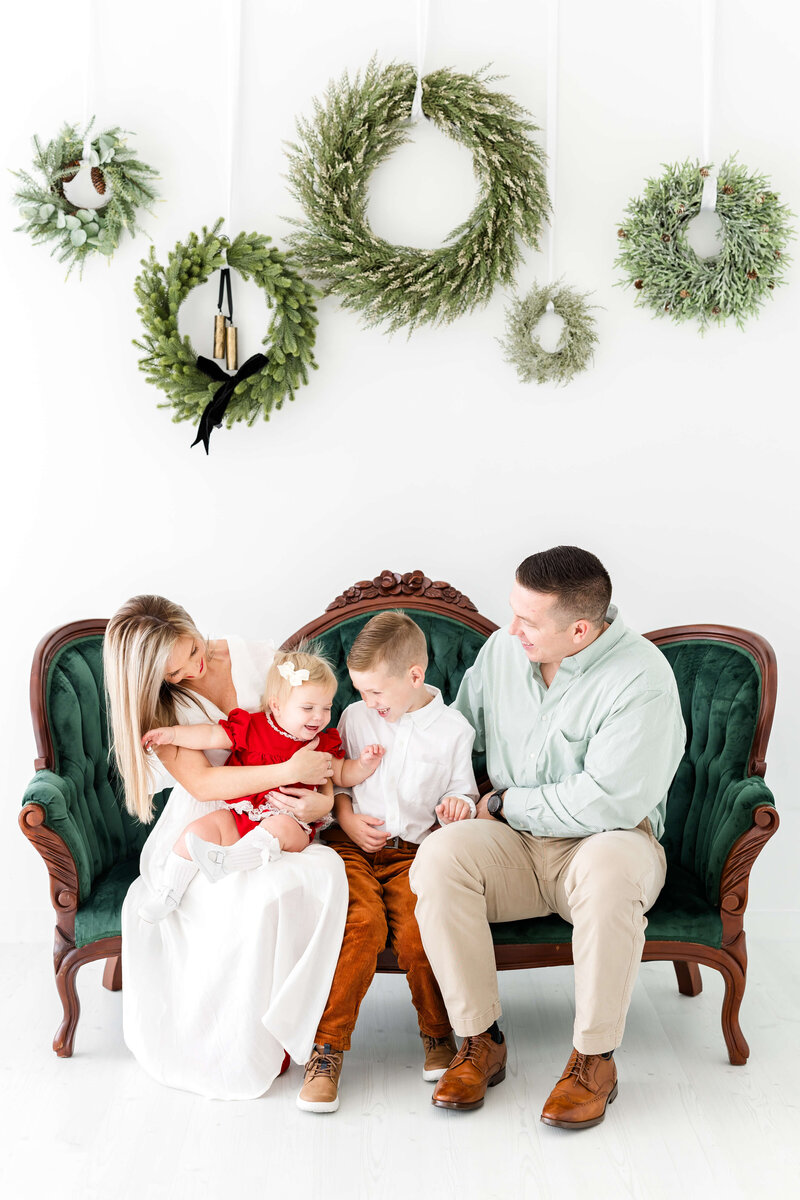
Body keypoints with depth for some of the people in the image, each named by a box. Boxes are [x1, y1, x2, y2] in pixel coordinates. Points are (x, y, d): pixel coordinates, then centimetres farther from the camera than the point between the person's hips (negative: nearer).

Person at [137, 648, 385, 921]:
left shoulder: (322, 743, 10)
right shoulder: (251, 727, 3)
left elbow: (342, 775, 18)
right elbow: (211, 736, 3)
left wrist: (364, 764, -1)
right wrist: (171, 734, -6)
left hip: (292, 822, -1)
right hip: (240, 816, 2)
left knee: (278, 827, -35)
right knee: (201, 827, -16)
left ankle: (224, 861, -49)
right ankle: (169, 893, -7)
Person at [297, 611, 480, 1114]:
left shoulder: (453, 728, 7)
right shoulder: (355, 717, 11)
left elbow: (461, 791, 14)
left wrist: (458, 805, -9)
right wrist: (347, 818, 1)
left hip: (415, 849, 0)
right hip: (353, 843, 1)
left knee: (417, 933, -26)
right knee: (363, 923, -28)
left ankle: (440, 1037, 0)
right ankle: (327, 1051, -19)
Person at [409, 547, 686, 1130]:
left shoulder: (641, 678, -17)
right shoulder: (502, 649, 3)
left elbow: (605, 802, -23)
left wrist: (504, 803, -12)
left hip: (604, 841, -4)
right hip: (513, 845, 4)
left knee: (609, 869, -40)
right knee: (440, 856, -28)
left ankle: (595, 1059, -20)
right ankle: (480, 1041, -13)